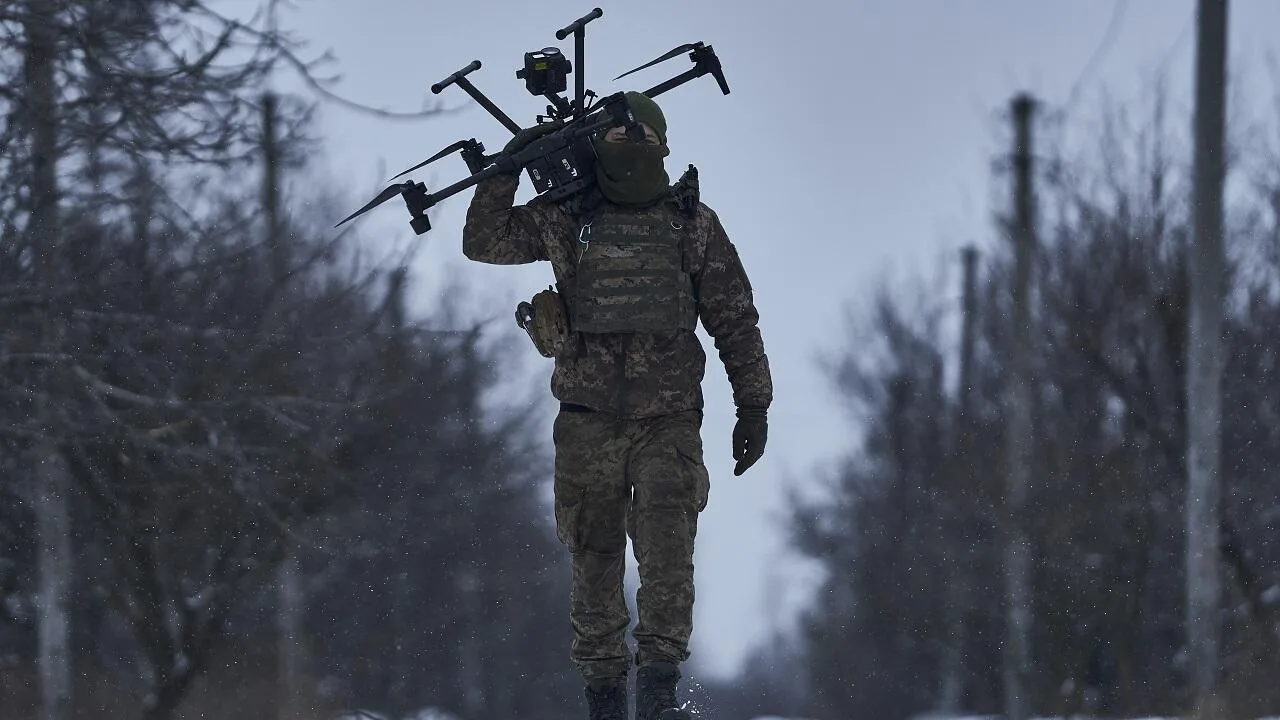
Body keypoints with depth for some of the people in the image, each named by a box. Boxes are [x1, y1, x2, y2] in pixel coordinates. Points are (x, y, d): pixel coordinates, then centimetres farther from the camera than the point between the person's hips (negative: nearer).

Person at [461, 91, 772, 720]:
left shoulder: (693, 223, 7)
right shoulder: (564, 219, 8)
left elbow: (736, 320, 10)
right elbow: (484, 242, 6)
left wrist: (753, 404, 7)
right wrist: (509, 167, -3)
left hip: (668, 423, -1)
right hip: (588, 424, 1)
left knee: (667, 552, -16)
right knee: (594, 563, 4)